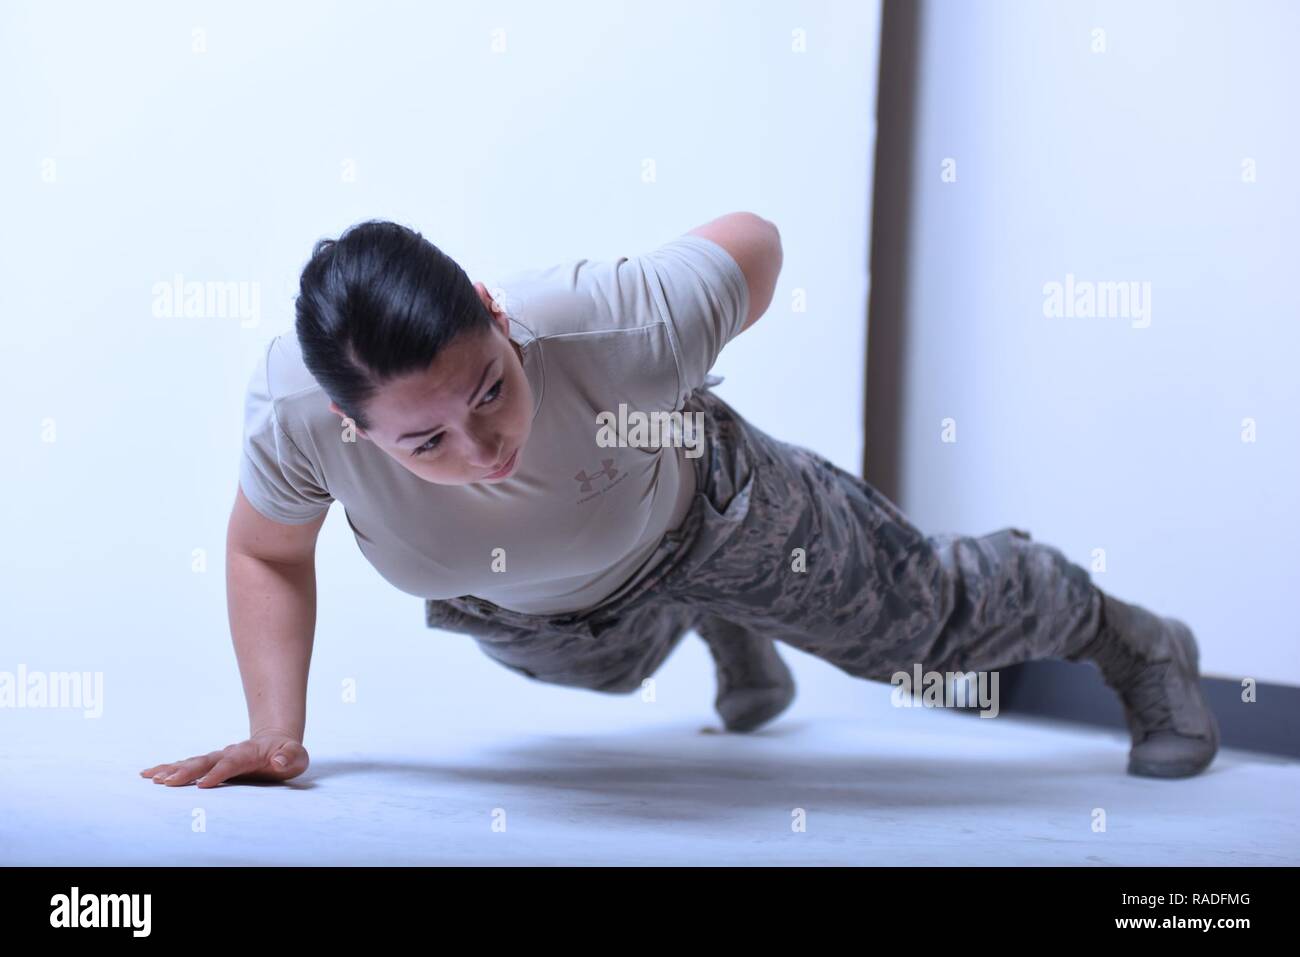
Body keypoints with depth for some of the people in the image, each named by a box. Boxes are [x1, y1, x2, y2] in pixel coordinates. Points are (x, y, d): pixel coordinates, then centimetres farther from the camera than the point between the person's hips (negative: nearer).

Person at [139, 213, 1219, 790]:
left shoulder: (619, 327, -48)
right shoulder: (294, 411, -41)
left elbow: (753, 240, -25)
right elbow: (269, 554, -17)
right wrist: (276, 731, -29)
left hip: (699, 511, -3)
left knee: (924, 615, 17)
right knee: (619, 663, 38)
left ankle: (1134, 641, 48)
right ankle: (731, 638, 73)